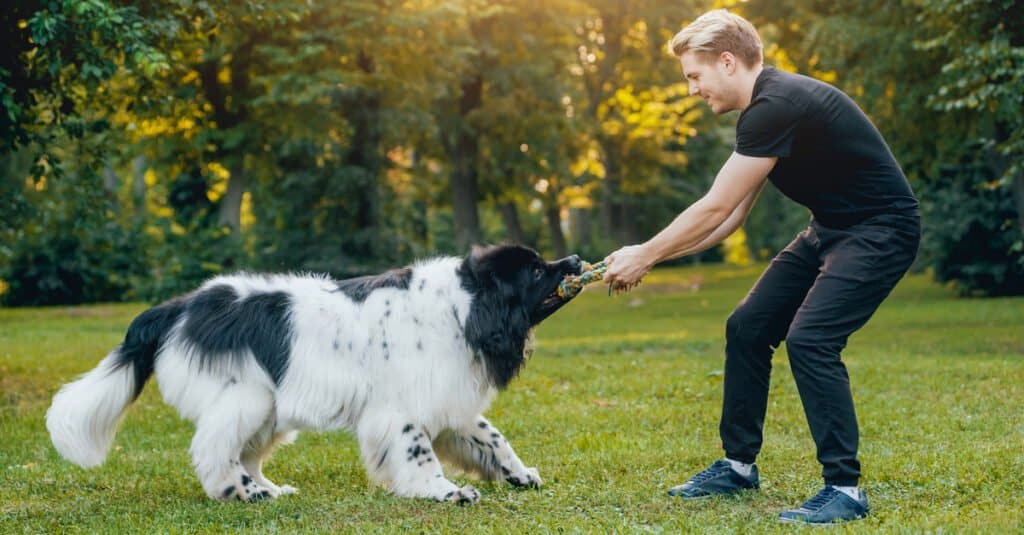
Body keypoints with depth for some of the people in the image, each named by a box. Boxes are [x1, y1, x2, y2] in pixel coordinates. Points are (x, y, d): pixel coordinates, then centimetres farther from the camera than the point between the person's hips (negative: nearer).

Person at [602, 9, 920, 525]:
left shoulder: (778, 106, -23)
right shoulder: (764, 108, 8)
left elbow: (714, 209, -20)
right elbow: (730, 217, 12)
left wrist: (644, 256, -10)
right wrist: (649, 254, 8)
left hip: (879, 230, -10)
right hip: (829, 230, 10)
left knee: (810, 338, -22)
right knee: (747, 327, 7)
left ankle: (844, 488, -12)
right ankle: (739, 464, 19)